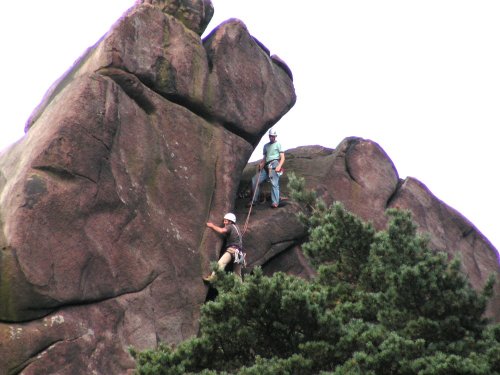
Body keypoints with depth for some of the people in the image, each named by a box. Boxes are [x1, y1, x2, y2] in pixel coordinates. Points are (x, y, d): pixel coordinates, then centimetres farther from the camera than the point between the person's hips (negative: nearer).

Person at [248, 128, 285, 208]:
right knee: (255, 180, -2)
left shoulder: (278, 144, 8)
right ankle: (254, 200, 2)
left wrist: (279, 166, -17)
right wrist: (261, 164, 4)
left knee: (274, 183, -20)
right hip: (267, 166, 6)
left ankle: (275, 202, -28)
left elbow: (282, 157, 0)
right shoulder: (266, 146, 23)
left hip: (274, 164, -6)